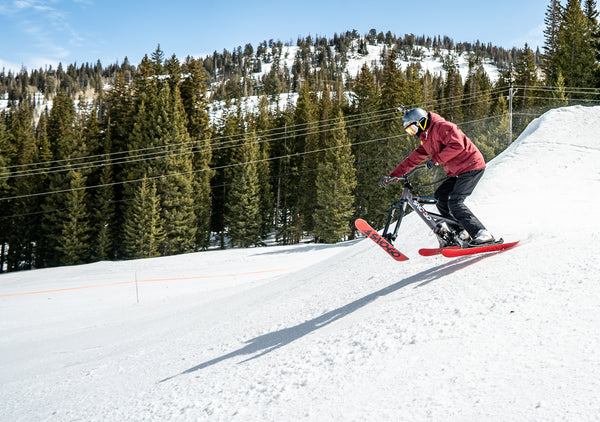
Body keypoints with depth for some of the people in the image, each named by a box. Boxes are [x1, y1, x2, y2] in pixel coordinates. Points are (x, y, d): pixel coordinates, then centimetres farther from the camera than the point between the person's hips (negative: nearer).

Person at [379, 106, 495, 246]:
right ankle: (462, 234, 6)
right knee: (440, 196, 5)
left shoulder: (442, 127, -13)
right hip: (456, 171, 10)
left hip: (471, 166, -10)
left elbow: (457, 145, -26)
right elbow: (413, 159, 19)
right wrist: (392, 176, 14)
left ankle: (482, 234, -22)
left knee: (454, 203, -18)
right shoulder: (425, 138, 17)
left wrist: (436, 159, -22)